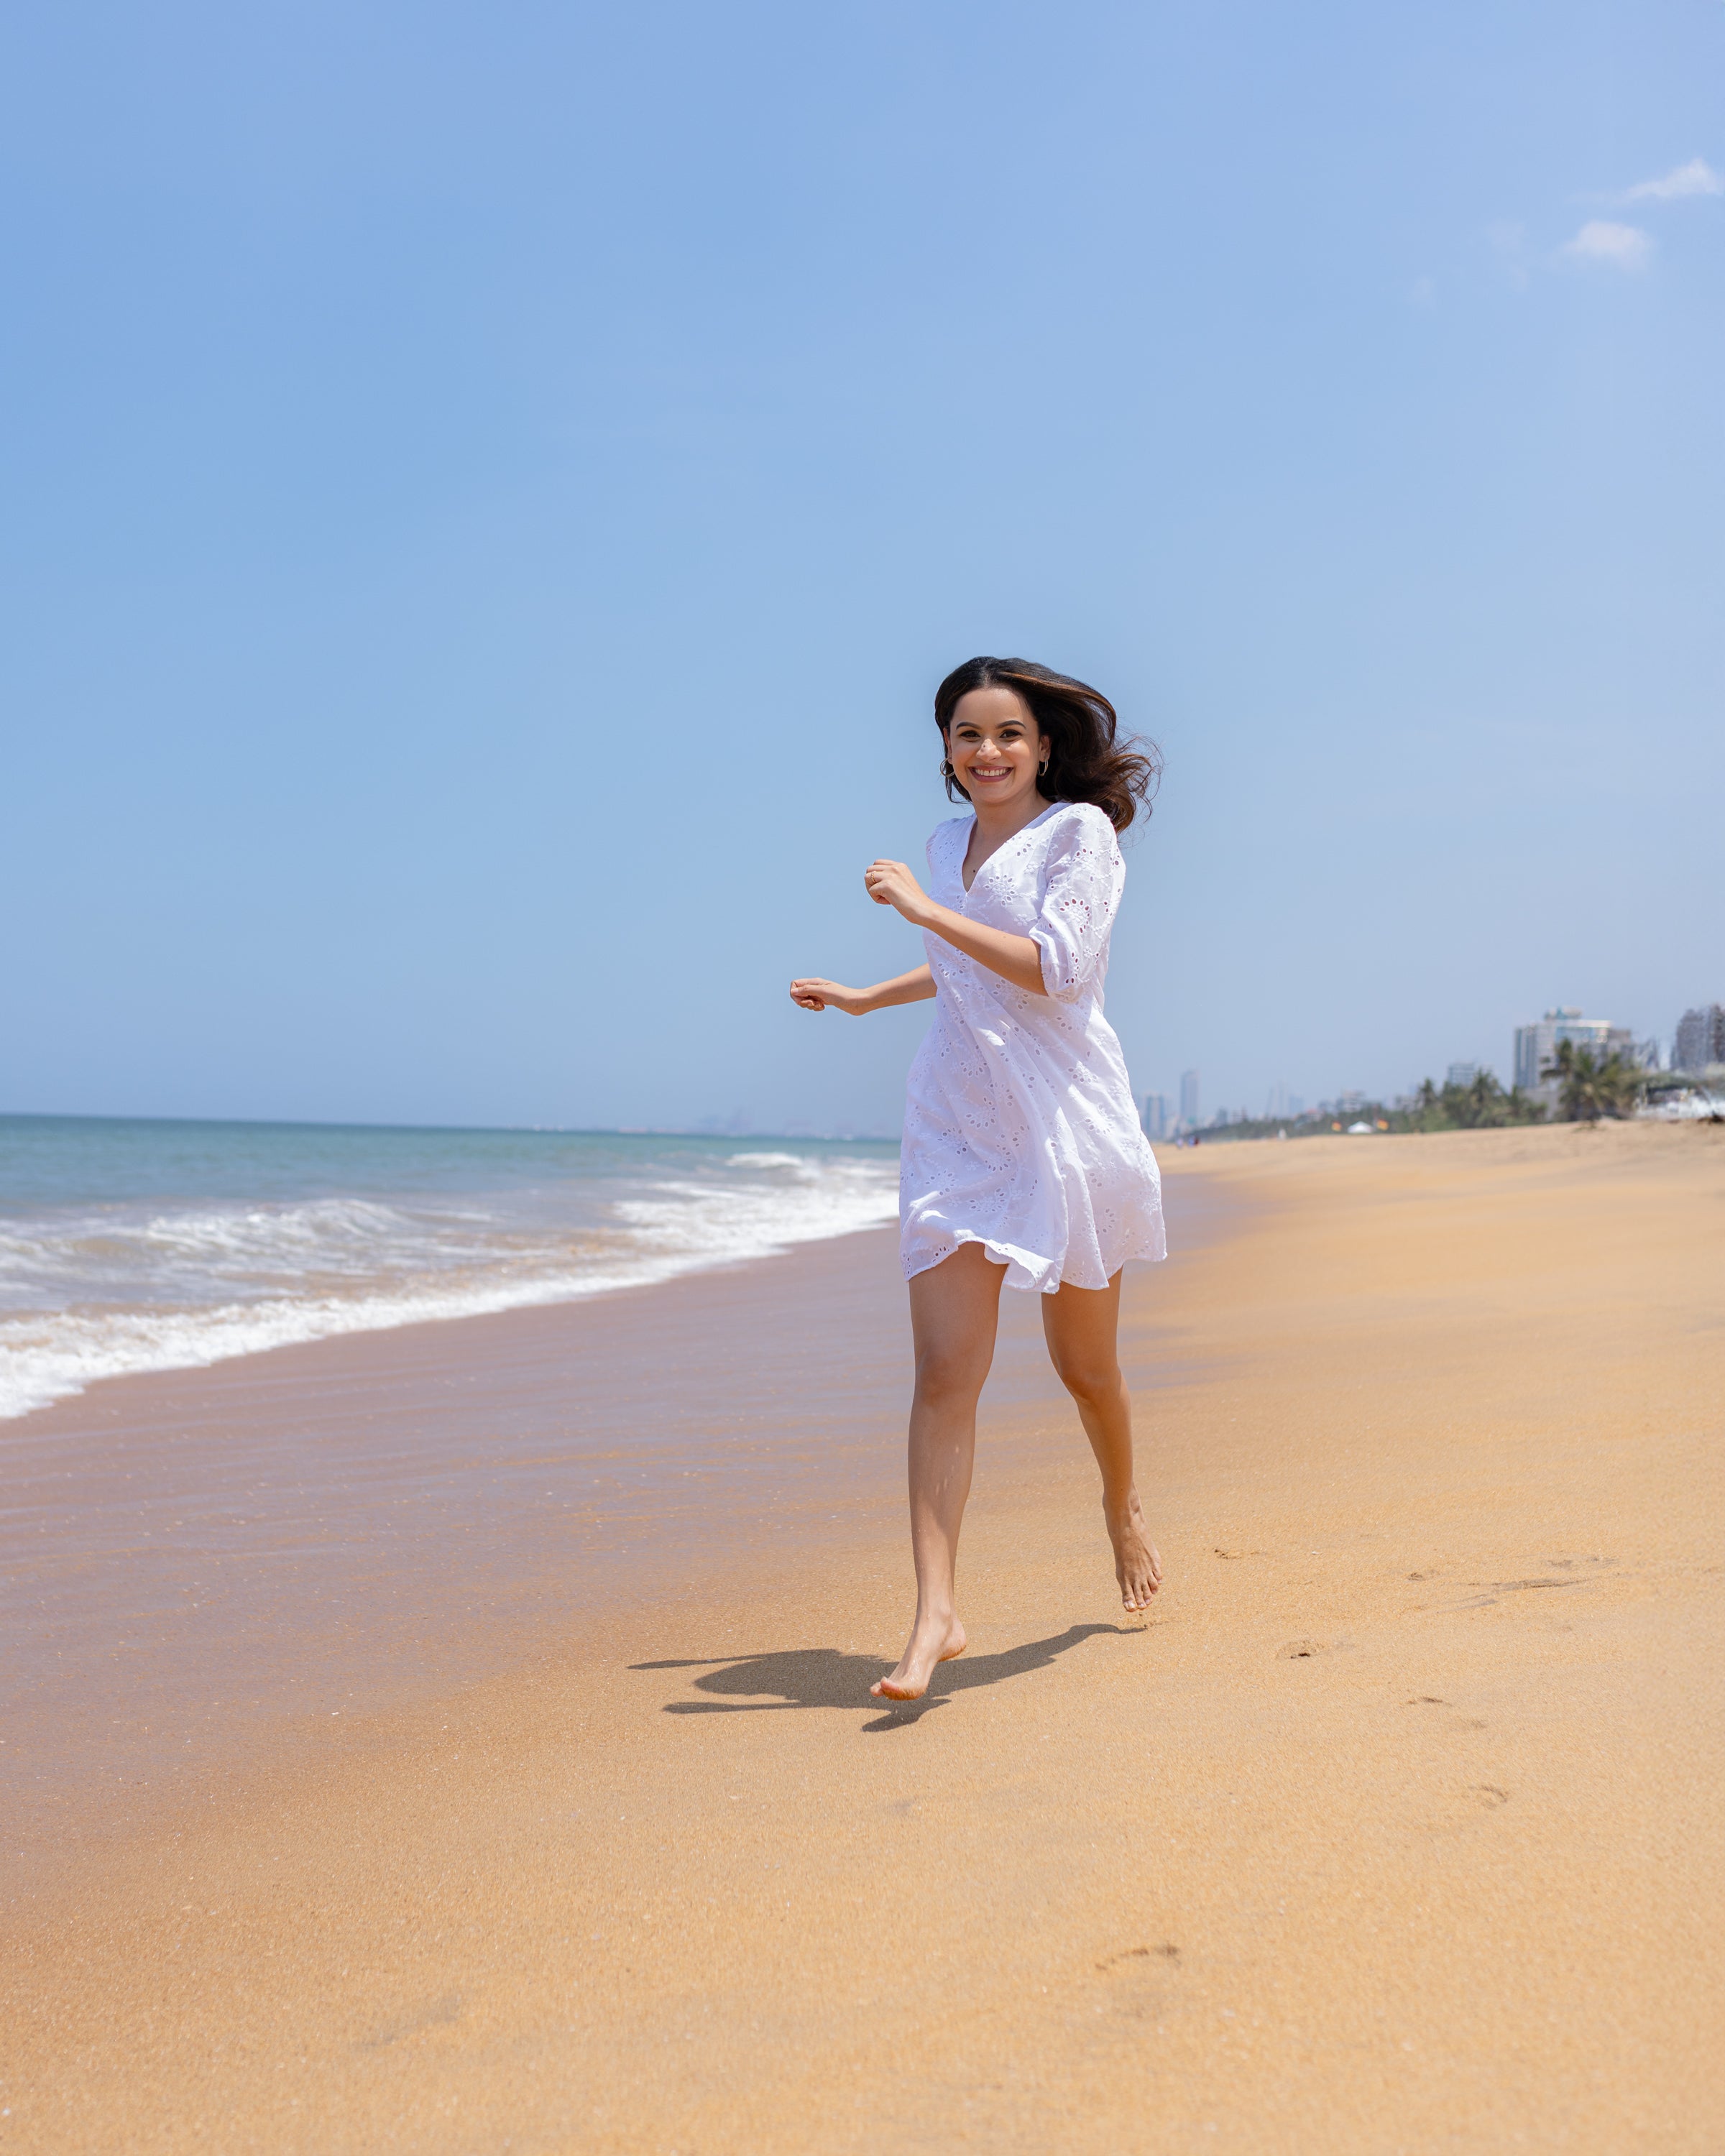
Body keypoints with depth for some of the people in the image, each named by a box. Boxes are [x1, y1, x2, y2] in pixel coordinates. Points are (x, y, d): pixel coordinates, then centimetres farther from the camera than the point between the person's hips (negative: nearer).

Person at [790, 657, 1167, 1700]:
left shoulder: (1080, 831, -5)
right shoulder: (951, 845, 14)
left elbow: (1056, 967, -18)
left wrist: (926, 911, -16)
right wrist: (867, 998, 39)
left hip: (1065, 1124, -4)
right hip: (958, 1130, 4)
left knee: (1085, 1367, 11)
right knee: (945, 1372, -9)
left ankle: (1123, 1507, 42)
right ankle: (937, 1613, -9)